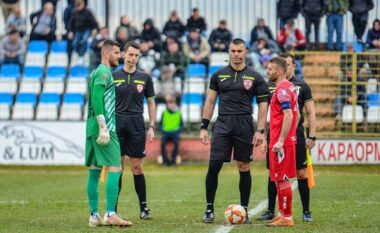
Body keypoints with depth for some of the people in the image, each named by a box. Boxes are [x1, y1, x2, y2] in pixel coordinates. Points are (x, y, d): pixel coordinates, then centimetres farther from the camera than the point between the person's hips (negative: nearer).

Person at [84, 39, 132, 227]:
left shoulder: (95, 72, 20)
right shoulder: (104, 72, -9)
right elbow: (96, 98, -20)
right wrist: (103, 127, -23)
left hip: (92, 127, 10)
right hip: (104, 128, -10)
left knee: (94, 171, 7)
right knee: (115, 168, -11)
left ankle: (94, 216, 7)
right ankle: (110, 214, -17)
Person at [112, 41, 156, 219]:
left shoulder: (144, 78, 6)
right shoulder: (113, 77, 4)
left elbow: (151, 103, 11)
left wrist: (152, 127, 3)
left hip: (137, 125, 0)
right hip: (117, 124, 0)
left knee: (137, 167, 0)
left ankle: (143, 208, 5)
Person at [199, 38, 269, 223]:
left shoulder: (255, 77, 4)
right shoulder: (219, 75, 8)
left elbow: (263, 104, 2)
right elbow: (210, 101, 10)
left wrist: (260, 131, -6)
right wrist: (204, 127, 3)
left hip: (244, 125, -1)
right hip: (223, 124, 1)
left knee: (244, 168, 3)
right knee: (213, 166, -6)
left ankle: (244, 210, 12)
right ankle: (209, 209, 2)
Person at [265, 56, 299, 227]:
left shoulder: (282, 89, -15)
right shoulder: (289, 87, 14)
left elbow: (288, 115, -23)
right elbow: (295, 114, 21)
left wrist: (280, 141, -24)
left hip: (281, 143, -10)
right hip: (288, 140, 10)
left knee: (282, 179, -6)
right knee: (279, 179, 15)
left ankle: (287, 218, -3)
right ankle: (282, 214, 20)